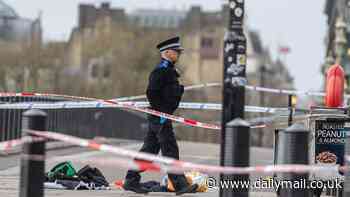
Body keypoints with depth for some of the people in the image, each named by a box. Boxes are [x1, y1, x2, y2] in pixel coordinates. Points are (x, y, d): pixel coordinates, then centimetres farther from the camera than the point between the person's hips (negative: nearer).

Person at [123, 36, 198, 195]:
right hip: (160, 117, -10)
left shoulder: (168, 70, 18)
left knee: (149, 149, 12)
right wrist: (161, 112, -20)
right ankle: (180, 185, -7)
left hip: (159, 117, 10)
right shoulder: (161, 70, -14)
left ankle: (131, 181, 16)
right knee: (170, 151, -8)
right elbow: (151, 92, -22)